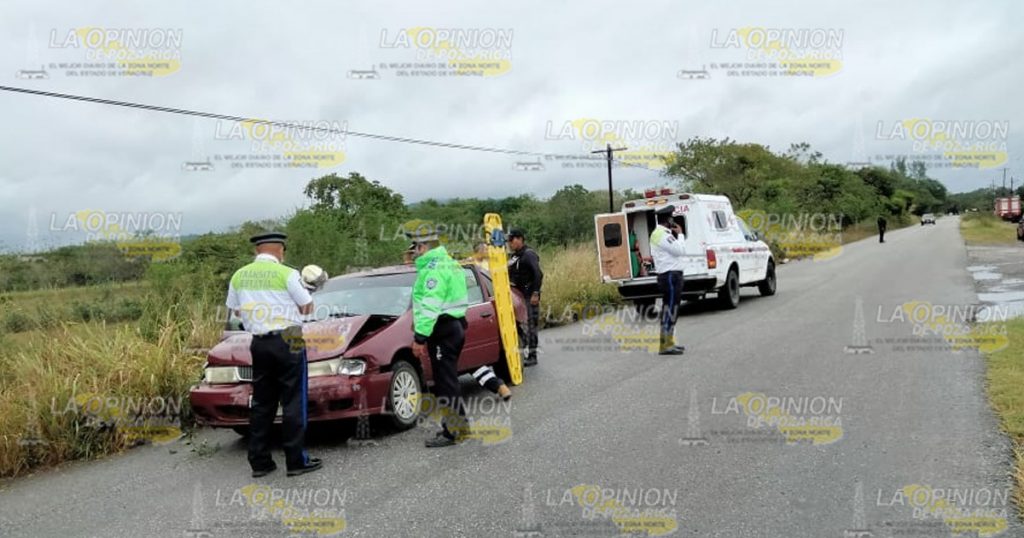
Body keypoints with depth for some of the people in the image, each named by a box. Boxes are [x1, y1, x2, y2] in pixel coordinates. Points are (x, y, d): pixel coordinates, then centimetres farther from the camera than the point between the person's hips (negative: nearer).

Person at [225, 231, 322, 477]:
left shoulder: (239, 276, 6)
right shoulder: (286, 274, -11)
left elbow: (236, 310, 16)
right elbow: (307, 307, -3)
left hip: (258, 344, 5)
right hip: (287, 342, -5)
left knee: (261, 403, 12)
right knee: (293, 402, 1)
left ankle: (259, 461, 16)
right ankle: (296, 461, 4)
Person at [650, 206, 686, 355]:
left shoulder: (660, 233, 18)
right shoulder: (662, 234, -15)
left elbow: (677, 251, 18)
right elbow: (681, 251, -19)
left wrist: (675, 235, 10)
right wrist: (679, 234, -6)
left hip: (670, 276, 11)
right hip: (671, 276, -11)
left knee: (669, 310, 15)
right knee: (669, 310, -10)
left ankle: (669, 343, 23)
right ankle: (665, 346, -9)